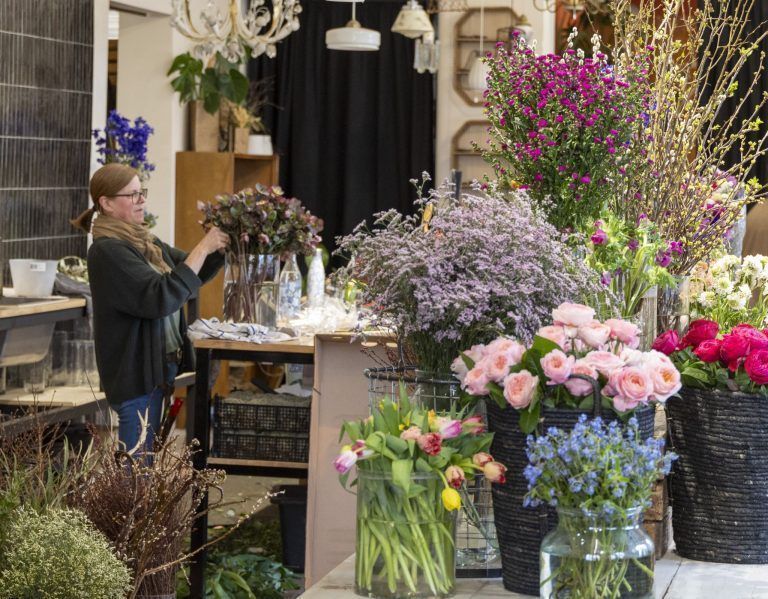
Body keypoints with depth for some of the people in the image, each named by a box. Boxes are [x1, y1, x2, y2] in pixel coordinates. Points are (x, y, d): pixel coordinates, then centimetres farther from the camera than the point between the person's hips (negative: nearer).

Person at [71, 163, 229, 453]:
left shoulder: (144, 241, 11)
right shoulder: (108, 251, -16)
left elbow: (193, 272, 19)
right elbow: (160, 297, -23)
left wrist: (222, 247, 0)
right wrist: (202, 249, -21)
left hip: (156, 366, 9)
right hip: (135, 372, -9)